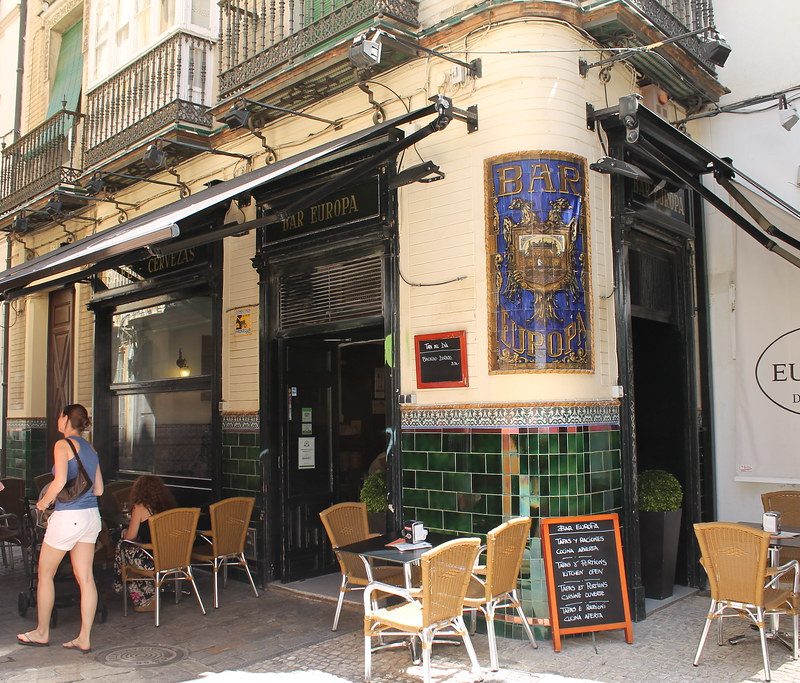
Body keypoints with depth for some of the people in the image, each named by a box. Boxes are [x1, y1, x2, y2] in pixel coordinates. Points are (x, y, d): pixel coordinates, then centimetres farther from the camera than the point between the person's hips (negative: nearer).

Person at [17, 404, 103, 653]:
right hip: (91, 515, 7)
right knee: (85, 577, 6)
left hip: (68, 517, -7)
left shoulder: (63, 444, -9)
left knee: (45, 574, 12)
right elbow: (99, 489, 14)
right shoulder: (90, 449, 13)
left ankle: (42, 633, 23)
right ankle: (84, 639, 8)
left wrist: (44, 502, -5)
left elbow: (60, 481, -21)